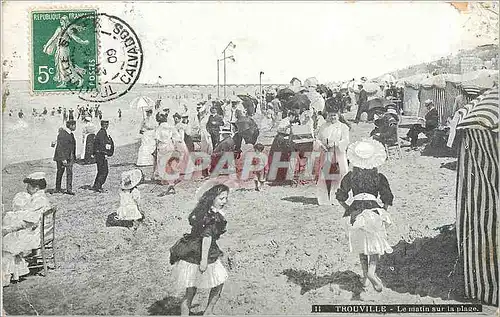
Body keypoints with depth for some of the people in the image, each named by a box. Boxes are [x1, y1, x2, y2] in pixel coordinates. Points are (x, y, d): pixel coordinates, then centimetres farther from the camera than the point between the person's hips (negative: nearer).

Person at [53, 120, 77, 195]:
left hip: (69, 156, 6)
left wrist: (74, 157, 18)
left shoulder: (71, 134, 12)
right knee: (60, 172, 6)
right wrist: (63, 159, -24)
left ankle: (69, 189, -9)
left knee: (70, 172, -6)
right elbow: (60, 147, -19)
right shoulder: (62, 134, -14)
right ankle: (57, 188, 20)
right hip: (61, 156, -6)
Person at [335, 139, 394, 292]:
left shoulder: (351, 176, 6)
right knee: (375, 245, 10)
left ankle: (365, 276, 22)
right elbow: (388, 199, -2)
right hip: (374, 210, -2)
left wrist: (349, 209, 9)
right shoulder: (379, 177, 3)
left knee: (362, 245, 19)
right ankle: (371, 272, -15)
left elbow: (340, 196, 3)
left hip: (356, 209, 2)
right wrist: (383, 211, 9)